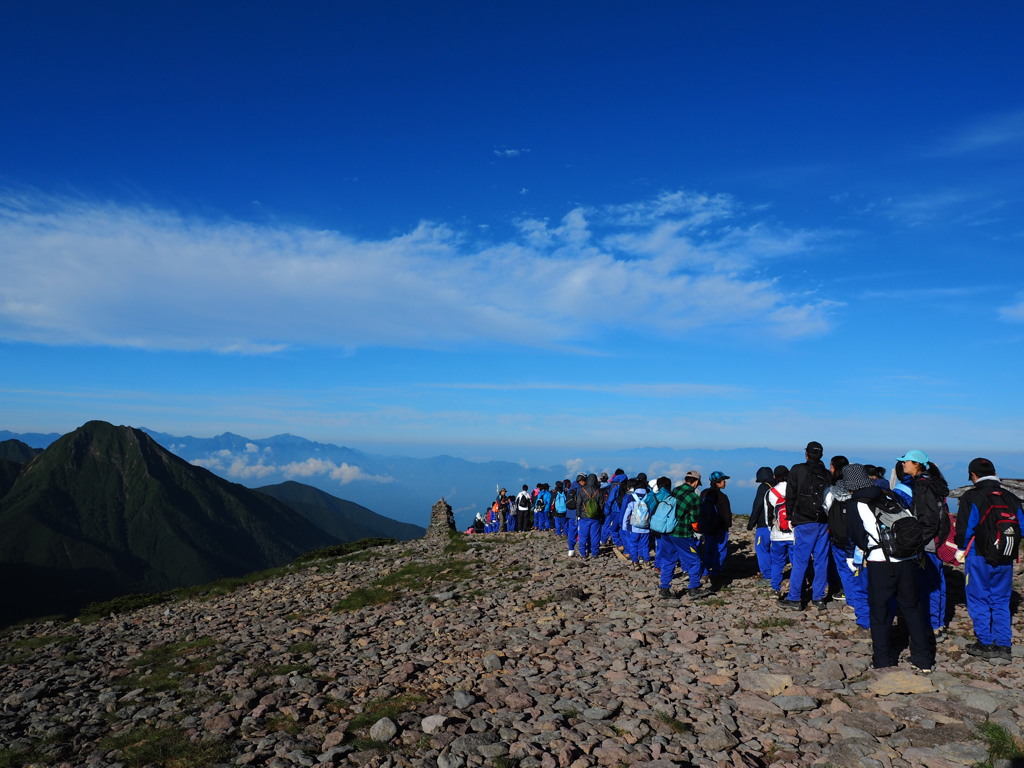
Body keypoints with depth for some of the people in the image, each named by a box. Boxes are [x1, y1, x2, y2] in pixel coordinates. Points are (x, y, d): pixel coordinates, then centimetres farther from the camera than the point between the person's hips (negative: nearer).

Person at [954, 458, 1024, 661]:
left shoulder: (971, 498, -10)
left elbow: (965, 528, -12)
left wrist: (961, 549, 4)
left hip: (979, 557, -5)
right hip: (1005, 559, 5)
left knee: (979, 600, 5)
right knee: (1001, 601, 13)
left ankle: (986, 644, 8)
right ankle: (1003, 645, 14)